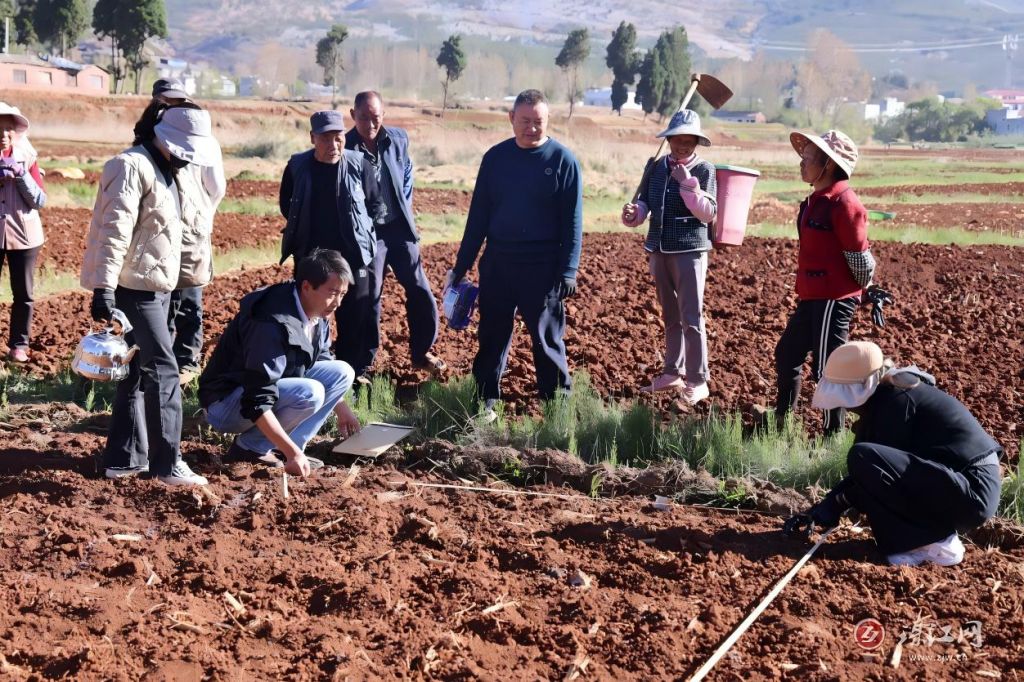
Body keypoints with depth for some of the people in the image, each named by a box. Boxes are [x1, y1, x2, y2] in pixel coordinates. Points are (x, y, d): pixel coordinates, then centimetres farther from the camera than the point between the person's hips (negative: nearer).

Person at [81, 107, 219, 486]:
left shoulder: (175, 172, 16)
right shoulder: (132, 167, -15)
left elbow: (188, 221, 22)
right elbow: (113, 231, -22)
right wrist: (103, 288, -27)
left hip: (157, 287, 10)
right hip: (133, 287, -10)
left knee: (138, 371, 13)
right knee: (162, 371, -10)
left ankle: (124, 458, 20)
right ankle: (167, 464, -6)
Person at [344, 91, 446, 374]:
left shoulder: (398, 138, 0)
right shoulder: (345, 148, -14)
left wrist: (406, 206, 12)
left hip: (400, 228, 5)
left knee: (420, 291, 8)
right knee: (369, 297, 1)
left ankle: (421, 353, 26)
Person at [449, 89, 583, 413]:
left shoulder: (563, 160, -4)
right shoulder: (495, 157, 5)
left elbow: (572, 222, -5)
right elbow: (478, 215, 9)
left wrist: (568, 271, -12)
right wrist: (461, 265, 8)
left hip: (542, 268, -3)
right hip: (497, 264, 3)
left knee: (547, 338, 2)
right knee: (492, 335, 8)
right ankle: (485, 399, 19)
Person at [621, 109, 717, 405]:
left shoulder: (704, 170, -6)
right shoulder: (657, 167, 7)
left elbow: (709, 213, -13)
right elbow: (645, 202, 8)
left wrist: (688, 184, -20)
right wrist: (633, 213, -13)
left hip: (690, 251, -5)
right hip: (659, 250, 6)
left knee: (691, 318, -4)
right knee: (670, 316, 16)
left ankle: (697, 381, 3)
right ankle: (673, 373, 27)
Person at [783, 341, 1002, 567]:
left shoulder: (896, 399, -14)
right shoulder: (882, 400, 13)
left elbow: (866, 462, -16)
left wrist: (831, 508, -7)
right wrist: (819, 511, 8)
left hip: (972, 493, -10)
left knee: (864, 459, -22)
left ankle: (936, 543, -12)